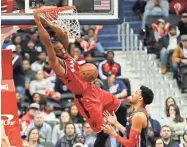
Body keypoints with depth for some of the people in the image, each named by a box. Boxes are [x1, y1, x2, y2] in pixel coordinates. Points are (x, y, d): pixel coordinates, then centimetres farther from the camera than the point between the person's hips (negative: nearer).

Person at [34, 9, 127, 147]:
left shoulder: (66, 56, 3)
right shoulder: (56, 64, -20)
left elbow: (63, 35, 7)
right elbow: (47, 42, -31)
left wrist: (48, 22, -4)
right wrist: (38, 23, -31)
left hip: (94, 90, 9)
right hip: (85, 99, -9)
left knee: (121, 108, 21)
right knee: (103, 133, -8)